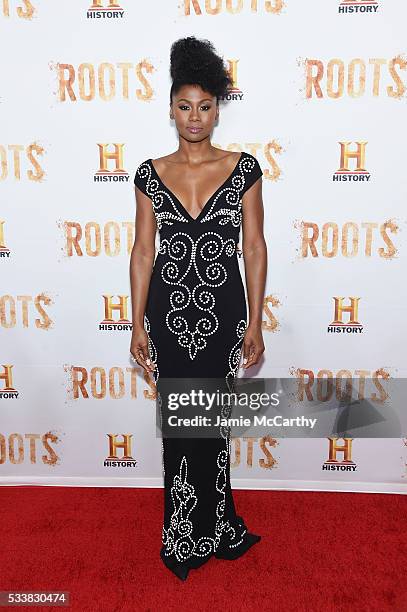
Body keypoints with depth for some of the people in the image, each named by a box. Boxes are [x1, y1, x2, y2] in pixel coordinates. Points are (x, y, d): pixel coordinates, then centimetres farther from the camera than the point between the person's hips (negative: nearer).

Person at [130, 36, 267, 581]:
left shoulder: (243, 169, 0)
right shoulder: (151, 174, 4)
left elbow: (254, 248, -1)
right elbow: (143, 251, 4)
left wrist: (255, 323, -4)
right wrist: (138, 324, 1)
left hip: (223, 309, -1)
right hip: (169, 310, 2)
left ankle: (199, 534, 29)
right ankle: (208, 532, 29)